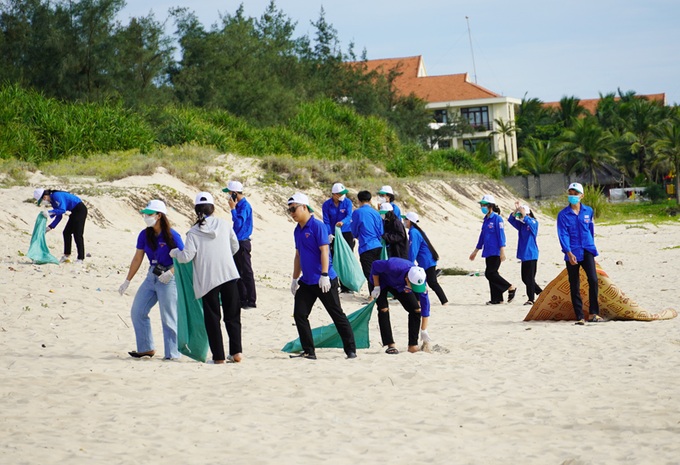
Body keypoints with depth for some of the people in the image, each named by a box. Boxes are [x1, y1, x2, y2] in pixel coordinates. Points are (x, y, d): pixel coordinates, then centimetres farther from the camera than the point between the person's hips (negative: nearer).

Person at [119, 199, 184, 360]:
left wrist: (171, 272, -27)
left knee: (168, 318, -5)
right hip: (151, 277, 7)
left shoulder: (172, 236, -14)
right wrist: (127, 281, 12)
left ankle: (172, 354, 3)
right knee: (137, 312, 7)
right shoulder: (144, 235, 4)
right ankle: (146, 348, 19)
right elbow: (137, 259, 11)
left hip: (168, 279, -7)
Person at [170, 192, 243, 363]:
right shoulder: (224, 224, 4)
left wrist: (174, 253, 11)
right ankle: (236, 352, 6)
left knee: (212, 318, 6)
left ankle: (219, 357, 4)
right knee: (232, 316, 12)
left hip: (207, 279, -2)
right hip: (229, 275, 2)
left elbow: (186, 257, -11)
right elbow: (235, 247, 16)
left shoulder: (193, 232, -6)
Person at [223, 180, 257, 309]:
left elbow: (239, 223, -27)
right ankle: (242, 299, 22)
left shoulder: (244, 206, -17)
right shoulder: (239, 205, 12)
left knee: (246, 272, -6)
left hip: (243, 243, -10)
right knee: (238, 271, 14)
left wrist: (233, 208, -22)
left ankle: (251, 301, -3)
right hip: (237, 242, 10)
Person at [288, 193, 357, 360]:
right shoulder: (297, 230, 12)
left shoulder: (317, 226, -12)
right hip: (306, 282, 8)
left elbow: (324, 250, -17)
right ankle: (309, 352, 8)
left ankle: (351, 350, 5)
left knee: (337, 315, -1)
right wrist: (295, 279, 21)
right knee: (299, 315, 2)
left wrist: (324, 275, -22)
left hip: (324, 281, -8)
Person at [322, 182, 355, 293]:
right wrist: (329, 234, -21)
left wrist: (342, 222, -39)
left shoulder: (347, 202, -4)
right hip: (333, 235, 0)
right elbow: (326, 221, -6)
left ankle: (347, 286, 1)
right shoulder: (326, 205, -4)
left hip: (346, 233, 0)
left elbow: (349, 216, -17)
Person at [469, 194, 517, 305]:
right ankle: (496, 299, 10)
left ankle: (511, 288, -1)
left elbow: (501, 235, -14)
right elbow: (482, 236, 22)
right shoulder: (486, 219, 15)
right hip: (488, 252, 8)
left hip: (495, 252, -8)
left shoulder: (497, 218, -10)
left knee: (490, 273, -13)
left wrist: (502, 250, -20)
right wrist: (475, 251, 26)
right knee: (492, 275, 6)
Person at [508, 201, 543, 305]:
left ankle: (531, 299, 0)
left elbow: (531, 224, -28)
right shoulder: (521, 224, 10)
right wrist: (516, 211, -14)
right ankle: (541, 293, 23)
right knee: (525, 278, 10)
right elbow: (511, 220, -1)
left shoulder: (534, 222, -6)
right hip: (523, 254, 7)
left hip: (531, 254, -7)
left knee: (529, 278, -6)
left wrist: (524, 215, -35)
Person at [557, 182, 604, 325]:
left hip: (587, 251, 1)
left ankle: (594, 313, -9)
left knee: (593, 280, -16)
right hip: (572, 254, -1)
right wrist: (569, 253, -18)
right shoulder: (563, 215, -1)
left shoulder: (588, 211, 8)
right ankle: (579, 317, 7)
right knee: (574, 286, 2)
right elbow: (563, 235, -8)